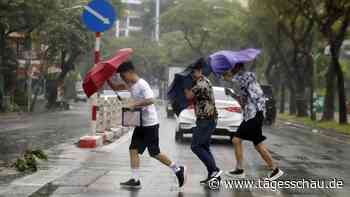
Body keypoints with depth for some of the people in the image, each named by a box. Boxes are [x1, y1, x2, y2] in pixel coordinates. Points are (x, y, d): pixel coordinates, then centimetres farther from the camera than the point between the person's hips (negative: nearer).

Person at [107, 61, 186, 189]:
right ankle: (135, 180, 3)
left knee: (154, 153, -2)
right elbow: (115, 87, 17)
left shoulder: (142, 84, -18)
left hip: (150, 124, -9)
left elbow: (151, 100, -29)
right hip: (140, 124, 9)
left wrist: (135, 104, -25)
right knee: (133, 150, 1)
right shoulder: (130, 84, 9)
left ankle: (178, 170, 14)